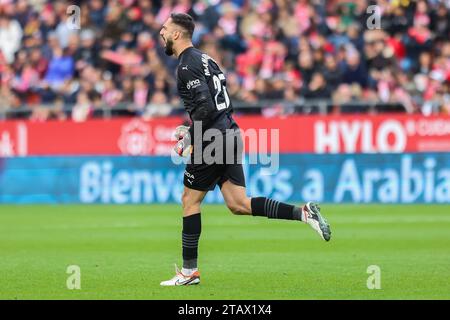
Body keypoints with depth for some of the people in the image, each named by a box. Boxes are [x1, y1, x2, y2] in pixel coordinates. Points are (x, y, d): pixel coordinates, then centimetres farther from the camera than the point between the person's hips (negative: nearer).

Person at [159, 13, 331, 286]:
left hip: (212, 139, -9)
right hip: (230, 133, 9)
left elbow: (205, 107, -22)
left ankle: (189, 271, 8)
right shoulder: (204, 59, 18)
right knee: (238, 204, 4)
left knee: (190, 200, 3)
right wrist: (193, 130, 20)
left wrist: (189, 138, -13)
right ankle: (303, 213, -8)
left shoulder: (187, 66, -12)